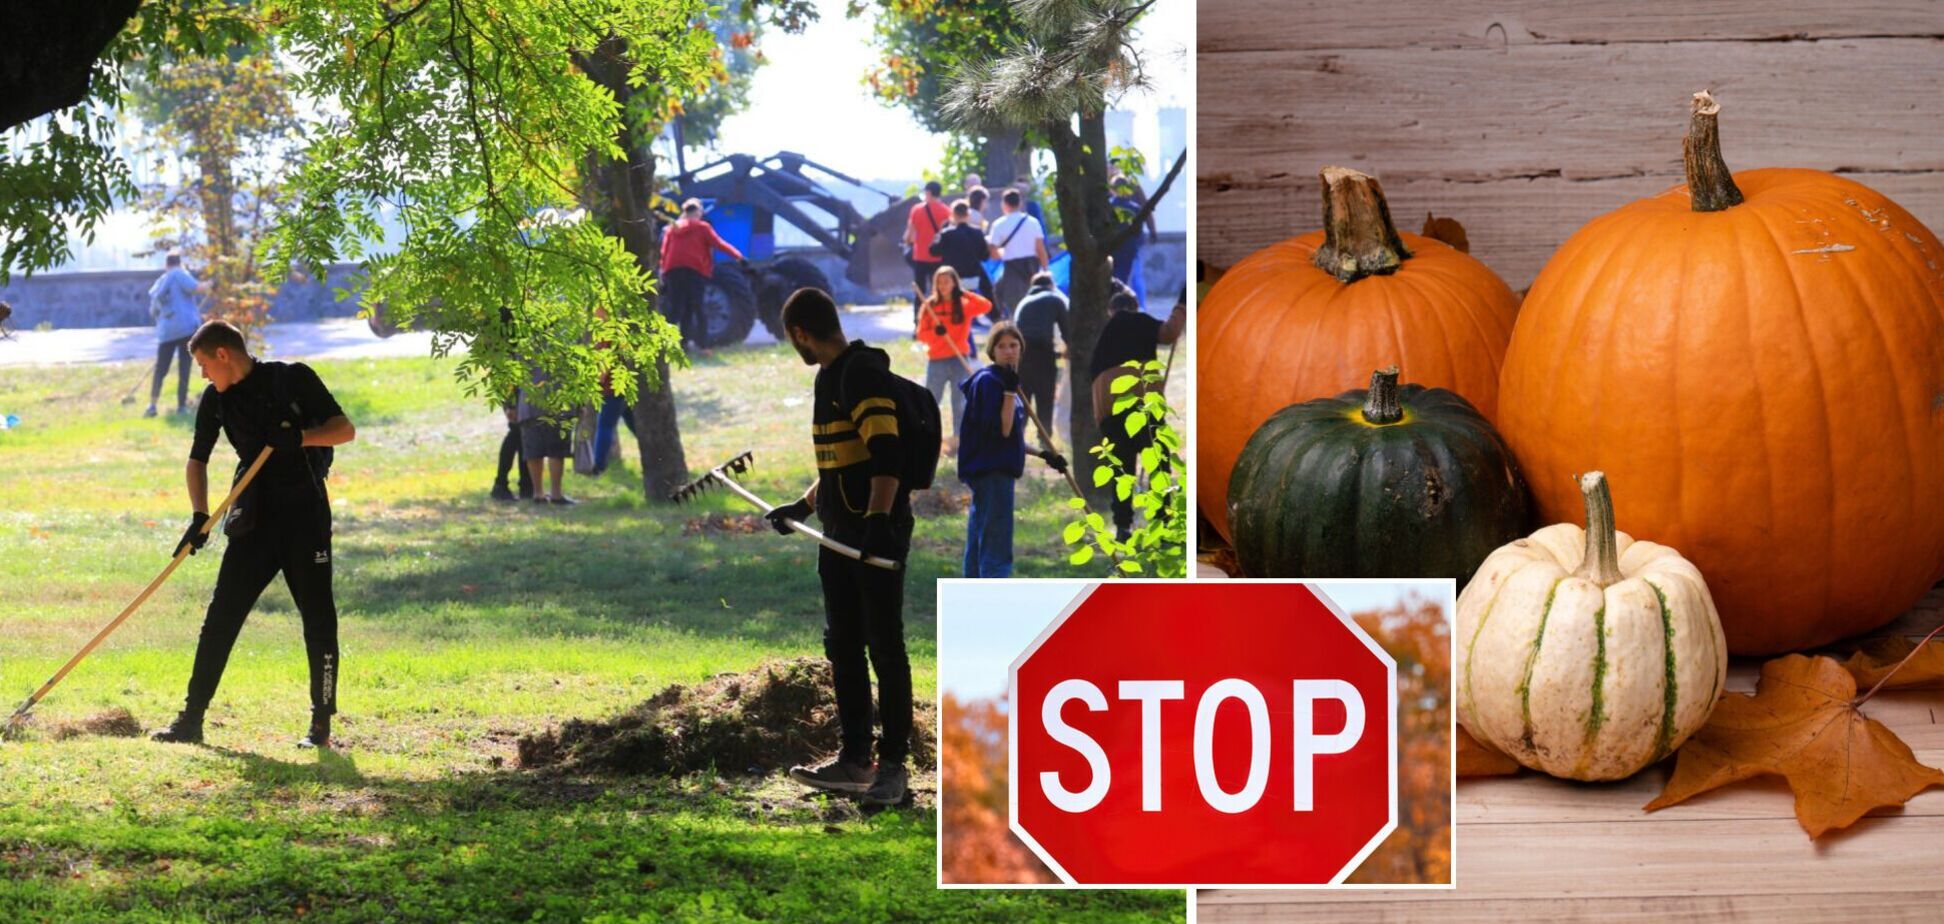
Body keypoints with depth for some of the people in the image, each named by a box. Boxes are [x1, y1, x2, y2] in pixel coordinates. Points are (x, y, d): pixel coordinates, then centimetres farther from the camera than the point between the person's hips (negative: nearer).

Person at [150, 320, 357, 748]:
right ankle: (191, 719, 2)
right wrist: (199, 516, -5)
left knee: (318, 620, -3)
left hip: (307, 516, -4)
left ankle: (321, 725, 6)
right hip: (255, 522, 4)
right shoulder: (216, 400, 7)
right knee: (220, 618, -1)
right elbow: (198, 460, 10)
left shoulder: (294, 379, -5)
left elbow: (345, 429, -6)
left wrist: (299, 438, -23)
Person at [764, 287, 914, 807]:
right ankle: (854, 760, 18)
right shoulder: (830, 378, 18)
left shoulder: (862, 373, -13)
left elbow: (887, 452, -23)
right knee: (842, 647, 11)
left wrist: (879, 518, -33)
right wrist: (804, 506, 36)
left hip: (878, 533, -10)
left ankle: (893, 765, -2)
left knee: (884, 647, -5)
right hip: (840, 535, 10)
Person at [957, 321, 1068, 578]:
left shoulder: (1003, 380, 15)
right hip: (990, 471, -10)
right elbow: (1001, 430, -21)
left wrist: (1043, 455, 22)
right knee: (997, 548, -12)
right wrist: (1011, 392, -25)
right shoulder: (988, 381, -14)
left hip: (998, 471, 10)